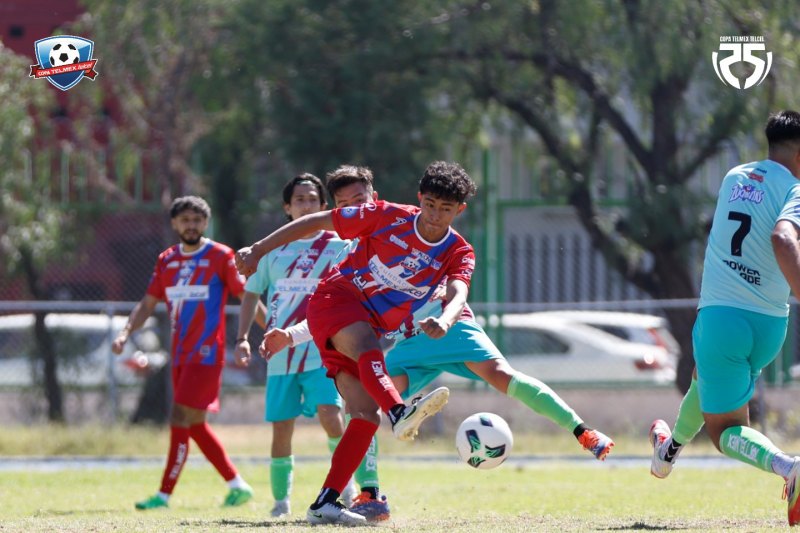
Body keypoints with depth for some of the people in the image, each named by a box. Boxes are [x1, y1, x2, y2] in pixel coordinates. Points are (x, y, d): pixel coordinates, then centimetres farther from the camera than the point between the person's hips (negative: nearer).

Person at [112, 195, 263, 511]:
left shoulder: (220, 257, -4)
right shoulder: (166, 261, 12)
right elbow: (148, 304, 17)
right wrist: (125, 333, 3)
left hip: (206, 354, -7)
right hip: (180, 355, 7)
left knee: (181, 421, -12)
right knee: (195, 426, 9)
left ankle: (165, 494, -10)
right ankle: (237, 485, 20)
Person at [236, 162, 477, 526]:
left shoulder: (458, 253, -2)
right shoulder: (388, 217, -9)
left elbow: (458, 294, -24)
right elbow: (315, 222, -1)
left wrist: (444, 321, -49)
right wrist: (258, 250, -2)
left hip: (368, 330, 5)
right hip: (335, 299, -5)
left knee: (367, 413, -10)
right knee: (367, 345, -37)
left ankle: (325, 503, -11)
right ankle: (399, 413, -68)